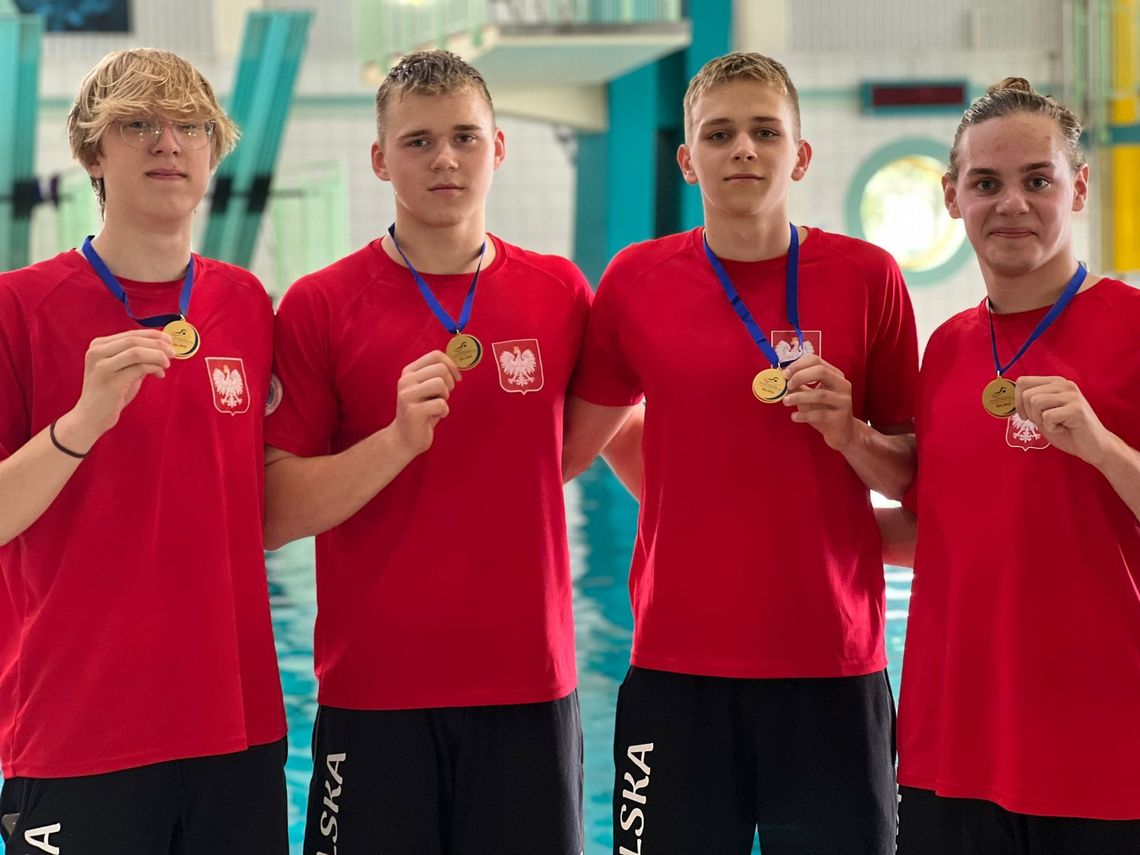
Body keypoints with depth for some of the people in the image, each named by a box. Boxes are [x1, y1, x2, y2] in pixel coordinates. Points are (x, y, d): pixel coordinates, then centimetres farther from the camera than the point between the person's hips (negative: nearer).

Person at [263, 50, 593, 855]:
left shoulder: (560, 292, 5)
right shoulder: (319, 305, -2)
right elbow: (274, 515, -7)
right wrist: (400, 439, -19)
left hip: (529, 683, 2)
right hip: (373, 691, -2)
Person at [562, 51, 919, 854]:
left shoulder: (867, 277, 1)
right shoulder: (637, 280, 3)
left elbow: (917, 476, 7)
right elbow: (566, 450, 14)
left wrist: (850, 433, -12)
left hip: (833, 667, 0)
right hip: (678, 668, 1)